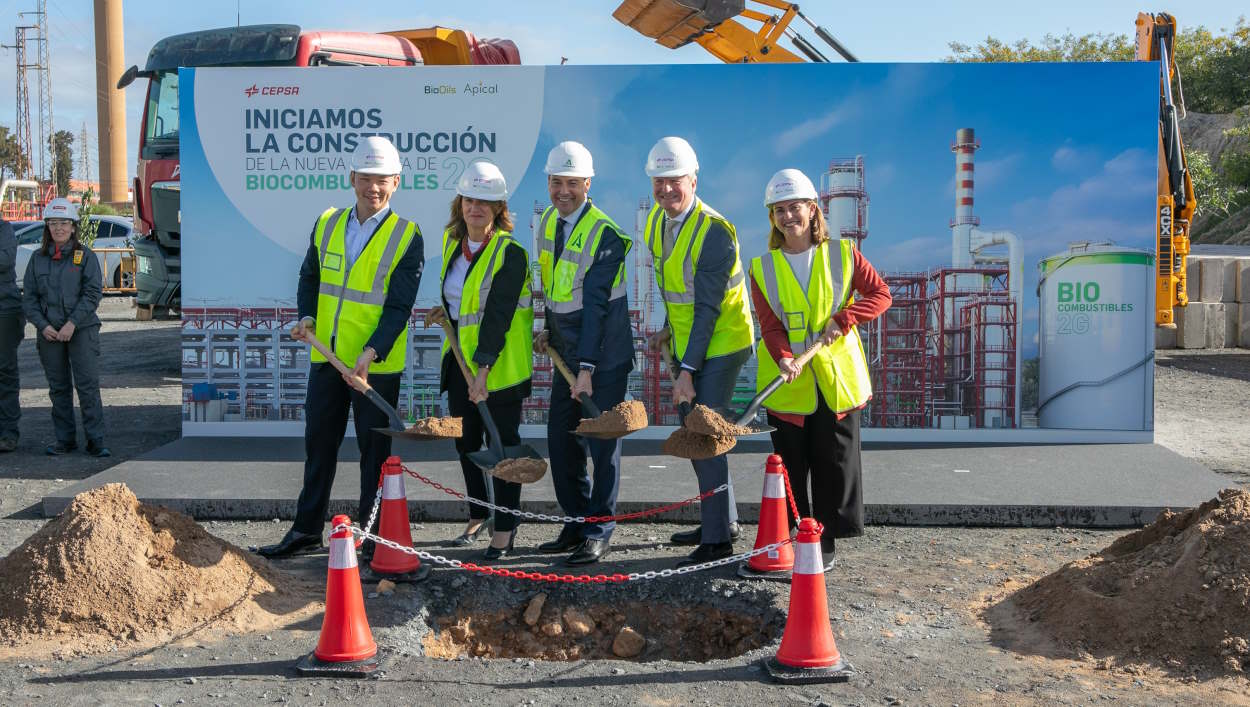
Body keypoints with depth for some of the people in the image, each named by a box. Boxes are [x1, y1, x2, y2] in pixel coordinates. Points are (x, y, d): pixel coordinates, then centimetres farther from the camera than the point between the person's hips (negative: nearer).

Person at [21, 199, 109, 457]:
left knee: (88, 384, -8)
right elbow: (29, 297, 8)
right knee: (58, 387, 8)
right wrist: (43, 325, -7)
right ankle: (65, 439, 15)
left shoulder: (85, 256, 0)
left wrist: (72, 323, -15)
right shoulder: (38, 258, 9)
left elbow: (93, 293, -7)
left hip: (82, 330, -3)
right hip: (49, 332, 3)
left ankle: (96, 440, -4)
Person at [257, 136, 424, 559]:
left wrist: (370, 354, -24)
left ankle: (372, 535, 17)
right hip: (326, 357, 5)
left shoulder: (407, 237, -9)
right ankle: (307, 531, 26)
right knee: (319, 443, 14)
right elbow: (309, 278, 18)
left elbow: (399, 307, -13)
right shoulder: (327, 224, 6)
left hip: (377, 365, -5)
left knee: (374, 450, 5)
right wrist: (307, 317, 0)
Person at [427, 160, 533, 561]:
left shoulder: (511, 253, -17)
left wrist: (483, 368, -29)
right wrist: (448, 310, 5)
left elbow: (498, 315, -24)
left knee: (502, 442, -1)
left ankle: (505, 528, 9)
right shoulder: (452, 240, 5)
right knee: (465, 439, 15)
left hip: (500, 363, -7)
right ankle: (477, 515, 32)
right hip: (460, 357, 7)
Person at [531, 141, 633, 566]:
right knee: (561, 440, 9)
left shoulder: (605, 234, -18)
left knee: (603, 443, -1)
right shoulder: (547, 222, 6)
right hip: (567, 353, 7)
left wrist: (587, 367, -27)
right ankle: (576, 524, 21)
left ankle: (599, 532, 8)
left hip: (604, 355, -7)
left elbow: (595, 305, -24)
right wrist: (547, 330, 9)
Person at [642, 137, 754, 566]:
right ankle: (722, 520, 30)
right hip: (687, 342, 9)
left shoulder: (714, 232, -22)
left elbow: (708, 309, -24)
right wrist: (669, 329, 16)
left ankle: (717, 540, -2)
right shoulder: (658, 220, 3)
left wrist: (688, 370, -25)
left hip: (718, 346, -9)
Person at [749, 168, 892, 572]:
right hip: (788, 383, 0)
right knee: (789, 465, 6)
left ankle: (826, 542, 15)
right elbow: (769, 325, -4)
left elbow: (880, 294, 2)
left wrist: (842, 320, -13)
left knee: (834, 461, 3)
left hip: (837, 378, 0)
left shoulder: (843, 254, 2)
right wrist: (783, 357, -24)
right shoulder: (763, 268, 3)